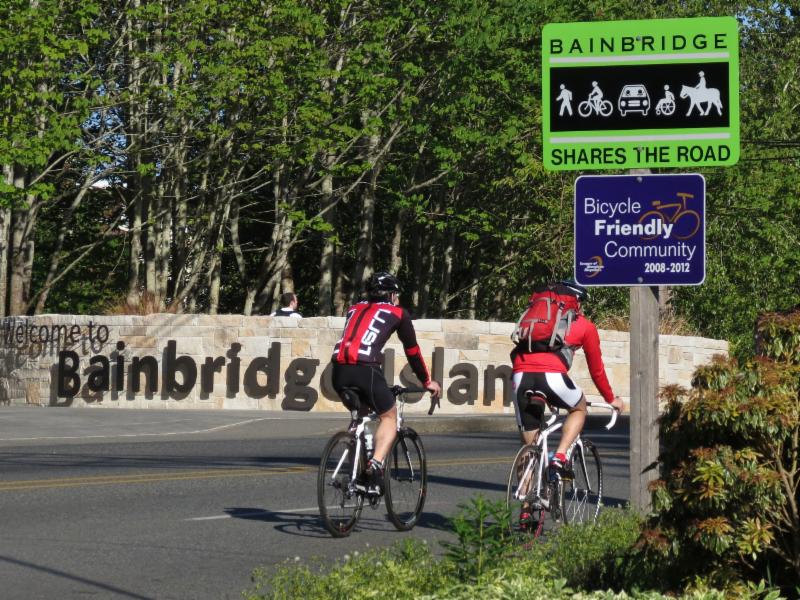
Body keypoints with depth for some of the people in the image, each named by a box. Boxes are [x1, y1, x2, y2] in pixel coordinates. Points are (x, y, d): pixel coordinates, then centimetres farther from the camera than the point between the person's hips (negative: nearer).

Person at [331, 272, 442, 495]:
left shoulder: (354, 309, 29)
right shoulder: (398, 313, 17)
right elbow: (412, 351, 24)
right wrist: (427, 382, 36)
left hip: (339, 370, 5)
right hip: (365, 369, -5)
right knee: (389, 417, 14)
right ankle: (375, 466, -9)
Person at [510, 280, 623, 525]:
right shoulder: (584, 326, 22)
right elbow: (596, 367, 30)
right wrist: (611, 399, 45)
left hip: (521, 376, 3)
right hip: (552, 375, -3)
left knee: (529, 445, 17)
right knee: (579, 409, 30)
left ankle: (525, 510, 14)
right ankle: (559, 458, 7)